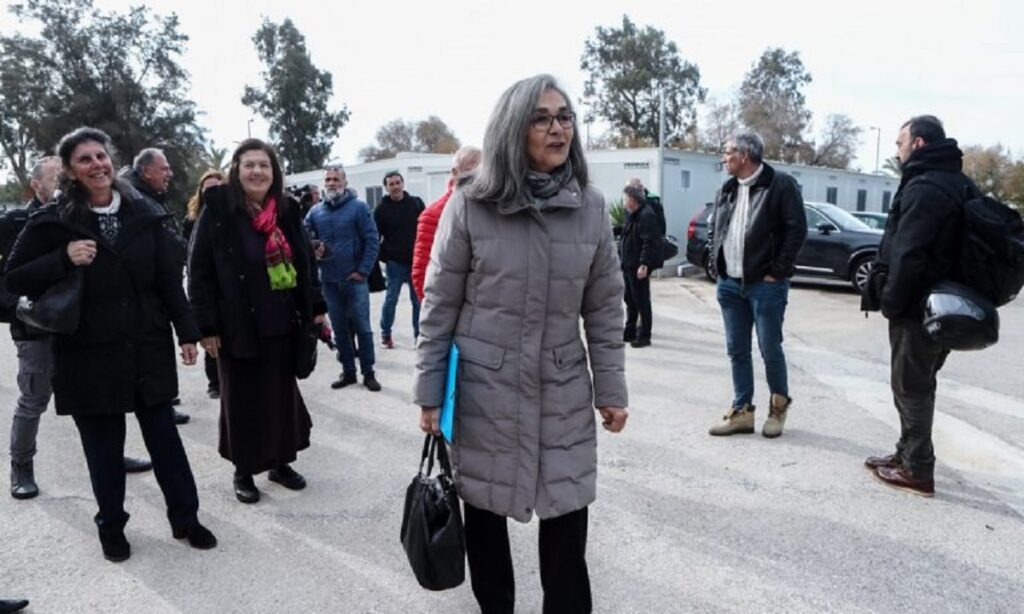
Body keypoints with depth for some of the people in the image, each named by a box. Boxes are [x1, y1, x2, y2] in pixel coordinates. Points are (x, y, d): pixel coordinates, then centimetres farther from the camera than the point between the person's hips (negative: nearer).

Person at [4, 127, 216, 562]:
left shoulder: (143, 213, 1)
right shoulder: (54, 221, -4)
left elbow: (169, 279, 3)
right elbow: (14, 279, -2)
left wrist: (186, 332, 0)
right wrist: (64, 259, -18)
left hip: (148, 348, 1)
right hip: (89, 355, -1)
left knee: (164, 437, 9)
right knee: (104, 447, 10)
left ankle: (186, 519, 24)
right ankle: (111, 526, 30)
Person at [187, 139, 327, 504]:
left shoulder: (287, 213, 7)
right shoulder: (217, 213, -7)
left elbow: (306, 264, 13)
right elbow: (199, 274, -8)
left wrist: (316, 308, 9)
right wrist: (206, 327, -12)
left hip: (284, 323, 4)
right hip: (239, 326, -4)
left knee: (283, 393, 13)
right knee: (244, 398, 7)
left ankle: (281, 462, 29)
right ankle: (243, 471, 23)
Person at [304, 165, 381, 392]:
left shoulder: (358, 207, -4)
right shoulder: (315, 212, 7)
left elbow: (371, 240, -8)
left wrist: (363, 271, -12)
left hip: (354, 280, -4)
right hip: (329, 281, 4)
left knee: (362, 328, 3)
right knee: (339, 329, 12)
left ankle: (368, 373, 13)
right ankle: (348, 371, 23)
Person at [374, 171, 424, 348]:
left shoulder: (416, 203, 3)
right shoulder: (382, 208, -1)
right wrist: (383, 257, -10)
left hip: (416, 261, 2)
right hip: (394, 263, -1)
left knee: (418, 300, 7)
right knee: (391, 299, 7)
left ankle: (419, 333, 18)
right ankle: (385, 334, 21)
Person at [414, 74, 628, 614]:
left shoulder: (590, 207, -1)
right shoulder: (469, 206, -9)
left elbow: (605, 307, 4)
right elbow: (439, 305, -5)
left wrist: (611, 389, 3)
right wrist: (428, 392, -4)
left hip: (564, 391, 2)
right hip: (483, 388, -1)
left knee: (567, 517, 7)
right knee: (484, 511, 14)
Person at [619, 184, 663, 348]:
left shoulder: (646, 216, -17)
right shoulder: (631, 215, 15)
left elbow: (650, 242, -22)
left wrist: (644, 264, -26)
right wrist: (622, 259, 20)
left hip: (639, 267, -10)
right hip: (628, 265, 10)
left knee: (641, 301, -2)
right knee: (630, 300, 17)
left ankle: (644, 336, 6)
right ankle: (630, 332, 27)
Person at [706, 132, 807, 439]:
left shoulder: (781, 184, -8)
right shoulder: (726, 190, 13)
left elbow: (797, 229, -11)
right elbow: (713, 228, 21)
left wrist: (778, 270, -13)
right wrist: (717, 261, 9)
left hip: (765, 285, -6)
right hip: (729, 284, 6)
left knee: (770, 350, 2)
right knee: (737, 351, 10)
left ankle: (779, 405, 24)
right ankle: (742, 411, 20)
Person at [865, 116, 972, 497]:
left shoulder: (924, 187, -18)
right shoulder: (961, 184, 14)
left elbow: (908, 255, -24)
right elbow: (954, 249, 18)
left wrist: (891, 302, -14)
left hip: (919, 306, -10)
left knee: (910, 387, 0)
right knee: (920, 384, 18)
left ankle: (917, 471, 7)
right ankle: (909, 454, 29)